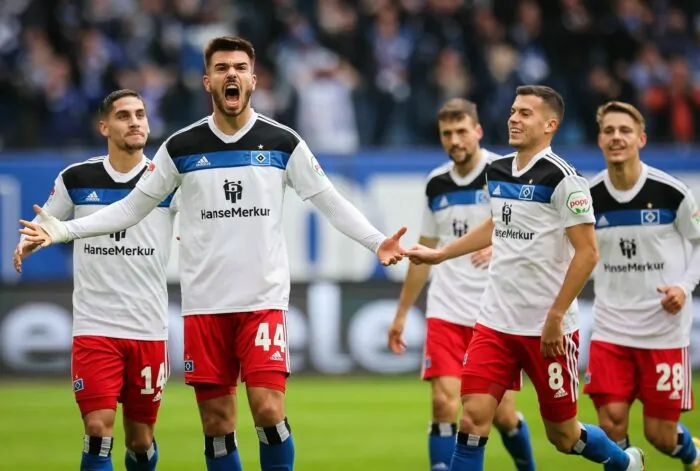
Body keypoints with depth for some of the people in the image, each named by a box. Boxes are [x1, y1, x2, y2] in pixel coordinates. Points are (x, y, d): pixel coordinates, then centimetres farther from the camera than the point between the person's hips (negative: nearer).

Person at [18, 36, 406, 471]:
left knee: (269, 410, -14)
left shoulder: (283, 143, 2)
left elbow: (331, 202, 5)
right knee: (217, 422, 3)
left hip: (264, 300, -1)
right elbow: (133, 207, 11)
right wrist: (62, 231, 1)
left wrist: (377, 241, -9)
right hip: (204, 303, 2)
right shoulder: (181, 148, 4)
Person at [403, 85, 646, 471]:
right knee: (473, 419, -9)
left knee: (563, 435, 6)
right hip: (496, 321, 6)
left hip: (549, 328, -6)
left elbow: (587, 252, -15)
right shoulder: (497, 171, 8)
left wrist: (555, 316, -18)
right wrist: (438, 254, 29)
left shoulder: (561, 178, -13)